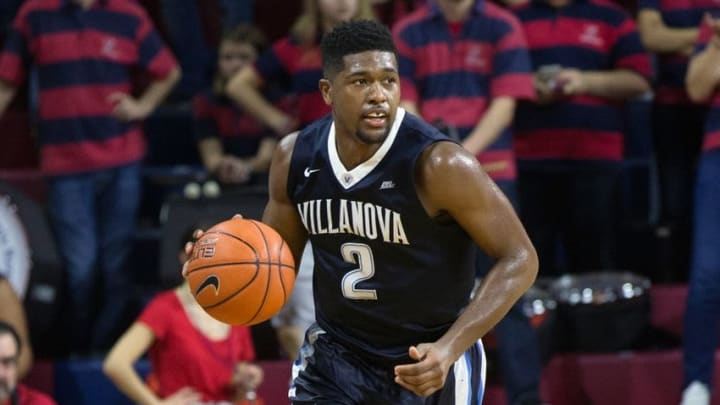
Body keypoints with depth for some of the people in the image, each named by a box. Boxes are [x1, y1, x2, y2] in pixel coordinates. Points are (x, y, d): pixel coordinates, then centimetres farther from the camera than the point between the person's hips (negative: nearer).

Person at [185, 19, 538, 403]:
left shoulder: (438, 164, -22)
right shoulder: (295, 158, -6)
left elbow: (519, 259, -17)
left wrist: (450, 348, -28)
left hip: (428, 367, -4)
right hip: (335, 357, 4)